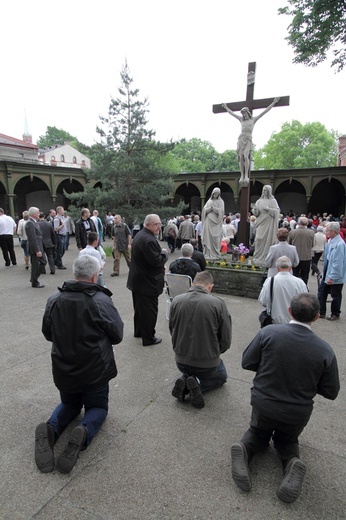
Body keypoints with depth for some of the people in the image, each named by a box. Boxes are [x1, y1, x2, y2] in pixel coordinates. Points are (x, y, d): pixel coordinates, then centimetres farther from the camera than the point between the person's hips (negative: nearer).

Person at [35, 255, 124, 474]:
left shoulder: (54, 300, -8)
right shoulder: (102, 301, -19)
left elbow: (48, 334, 7)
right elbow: (117, 336, -9)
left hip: (63, 369, 3)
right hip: (95, 370, -3)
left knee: (69, 404, 29)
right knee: (98, 406, 22)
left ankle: (50, 429, -3)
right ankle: (83, 434, -11)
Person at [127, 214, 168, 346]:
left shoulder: (139, 235, 10)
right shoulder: (149, 240, -26)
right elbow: (156, 261, -27)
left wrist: (161, 253, 9)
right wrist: (164, 253, -9)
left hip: (137, 280, 11)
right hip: (147, 283, -11)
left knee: (139, 308, 23)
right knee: (149, 310, 2)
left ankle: (138, 331, 39)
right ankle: (148, 338, 14)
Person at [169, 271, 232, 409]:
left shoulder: (176, 301, -10)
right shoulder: (218, 303, -19)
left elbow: (172, 330, 4)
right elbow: (226, 340, -12)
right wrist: (213, 353, 8)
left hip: (181, 361, 4)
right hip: (207, 363, -3)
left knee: (189, 371, 39)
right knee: (221, 376, 30)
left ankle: (184, 381, 4)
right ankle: (198, 384, 0)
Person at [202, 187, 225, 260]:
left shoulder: (220, 201, 7)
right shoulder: (209, 201, 16)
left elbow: (221, 211, -7)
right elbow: (204, 210, 5)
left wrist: (213, 208, -15)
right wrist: (210, 208, -12)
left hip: (216, 222, -3)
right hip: (208, 221, 3)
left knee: (215, 238, -7)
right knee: (207, 237, -1)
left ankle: (215, 254, -2)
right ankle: (207, 253, 2)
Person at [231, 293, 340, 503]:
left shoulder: (268, 332, -21)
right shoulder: (325, 350, -18)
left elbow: (247, 363, -10)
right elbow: (331, 392, -6)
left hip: (263, 405, 0)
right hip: (297, 415, 0)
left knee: (258, 433, 29)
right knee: (287, 440, 30)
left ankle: (244, 448, -3)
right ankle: (292, 462, -2)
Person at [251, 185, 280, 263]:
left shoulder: (272, 200, 0)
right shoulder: (259, 201, 9)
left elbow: (277, 211, -8)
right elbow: (256, 213, 6)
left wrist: (268, 209, -20)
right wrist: (255, 209, -14)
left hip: (268, 224, -3)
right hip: (260, 223, 3)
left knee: (267, 239, -3)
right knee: (259, 239, -1)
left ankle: (266, 256, 5)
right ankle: (258, 256, 8)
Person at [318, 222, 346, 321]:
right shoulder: (330, 241, 2)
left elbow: (338, 263, -25)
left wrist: (332, 277, -23)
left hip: (336, 277, -8)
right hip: (327, 273, 8)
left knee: (335, 296, 9)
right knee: (321, 291, 13)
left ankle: (335, 314, 28)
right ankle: (321, 312, 26)